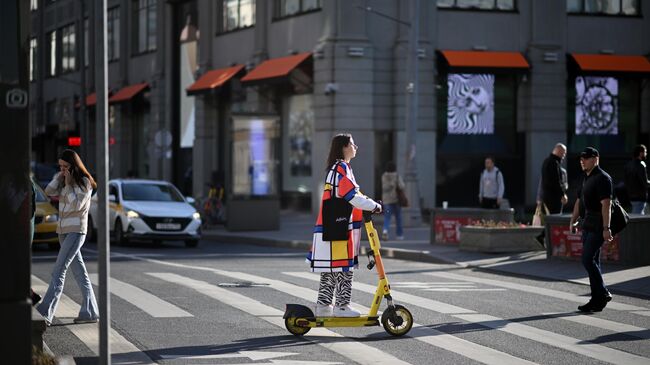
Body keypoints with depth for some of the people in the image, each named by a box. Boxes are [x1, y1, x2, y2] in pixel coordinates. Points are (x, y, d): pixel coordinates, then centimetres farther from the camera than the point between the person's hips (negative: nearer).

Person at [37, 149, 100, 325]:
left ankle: (45, 313, -24)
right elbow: (49, 192, 2)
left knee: (58, 271, -16)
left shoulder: (84, 182, -7)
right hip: (64, 231, 8)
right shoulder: (63, 181, 14)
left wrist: (68, 184, -14)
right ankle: (90, 312, 10)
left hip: (76, 231, -8)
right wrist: (60, 176, -4)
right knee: (79, 273, 7)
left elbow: (77, 205, -15)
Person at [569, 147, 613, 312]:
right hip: (588, 224, 10)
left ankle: (602, 294, -5)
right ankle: (597, 299, 13)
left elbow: (606, 204, -20)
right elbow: (579, 201, 24)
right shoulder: (586, 178, 16)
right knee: (592, 261, 9)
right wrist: (573, 221, 20)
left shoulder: (603, 178, -13)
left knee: (588, 259, -14)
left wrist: (606, 228, -25)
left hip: (598, 225, -10)